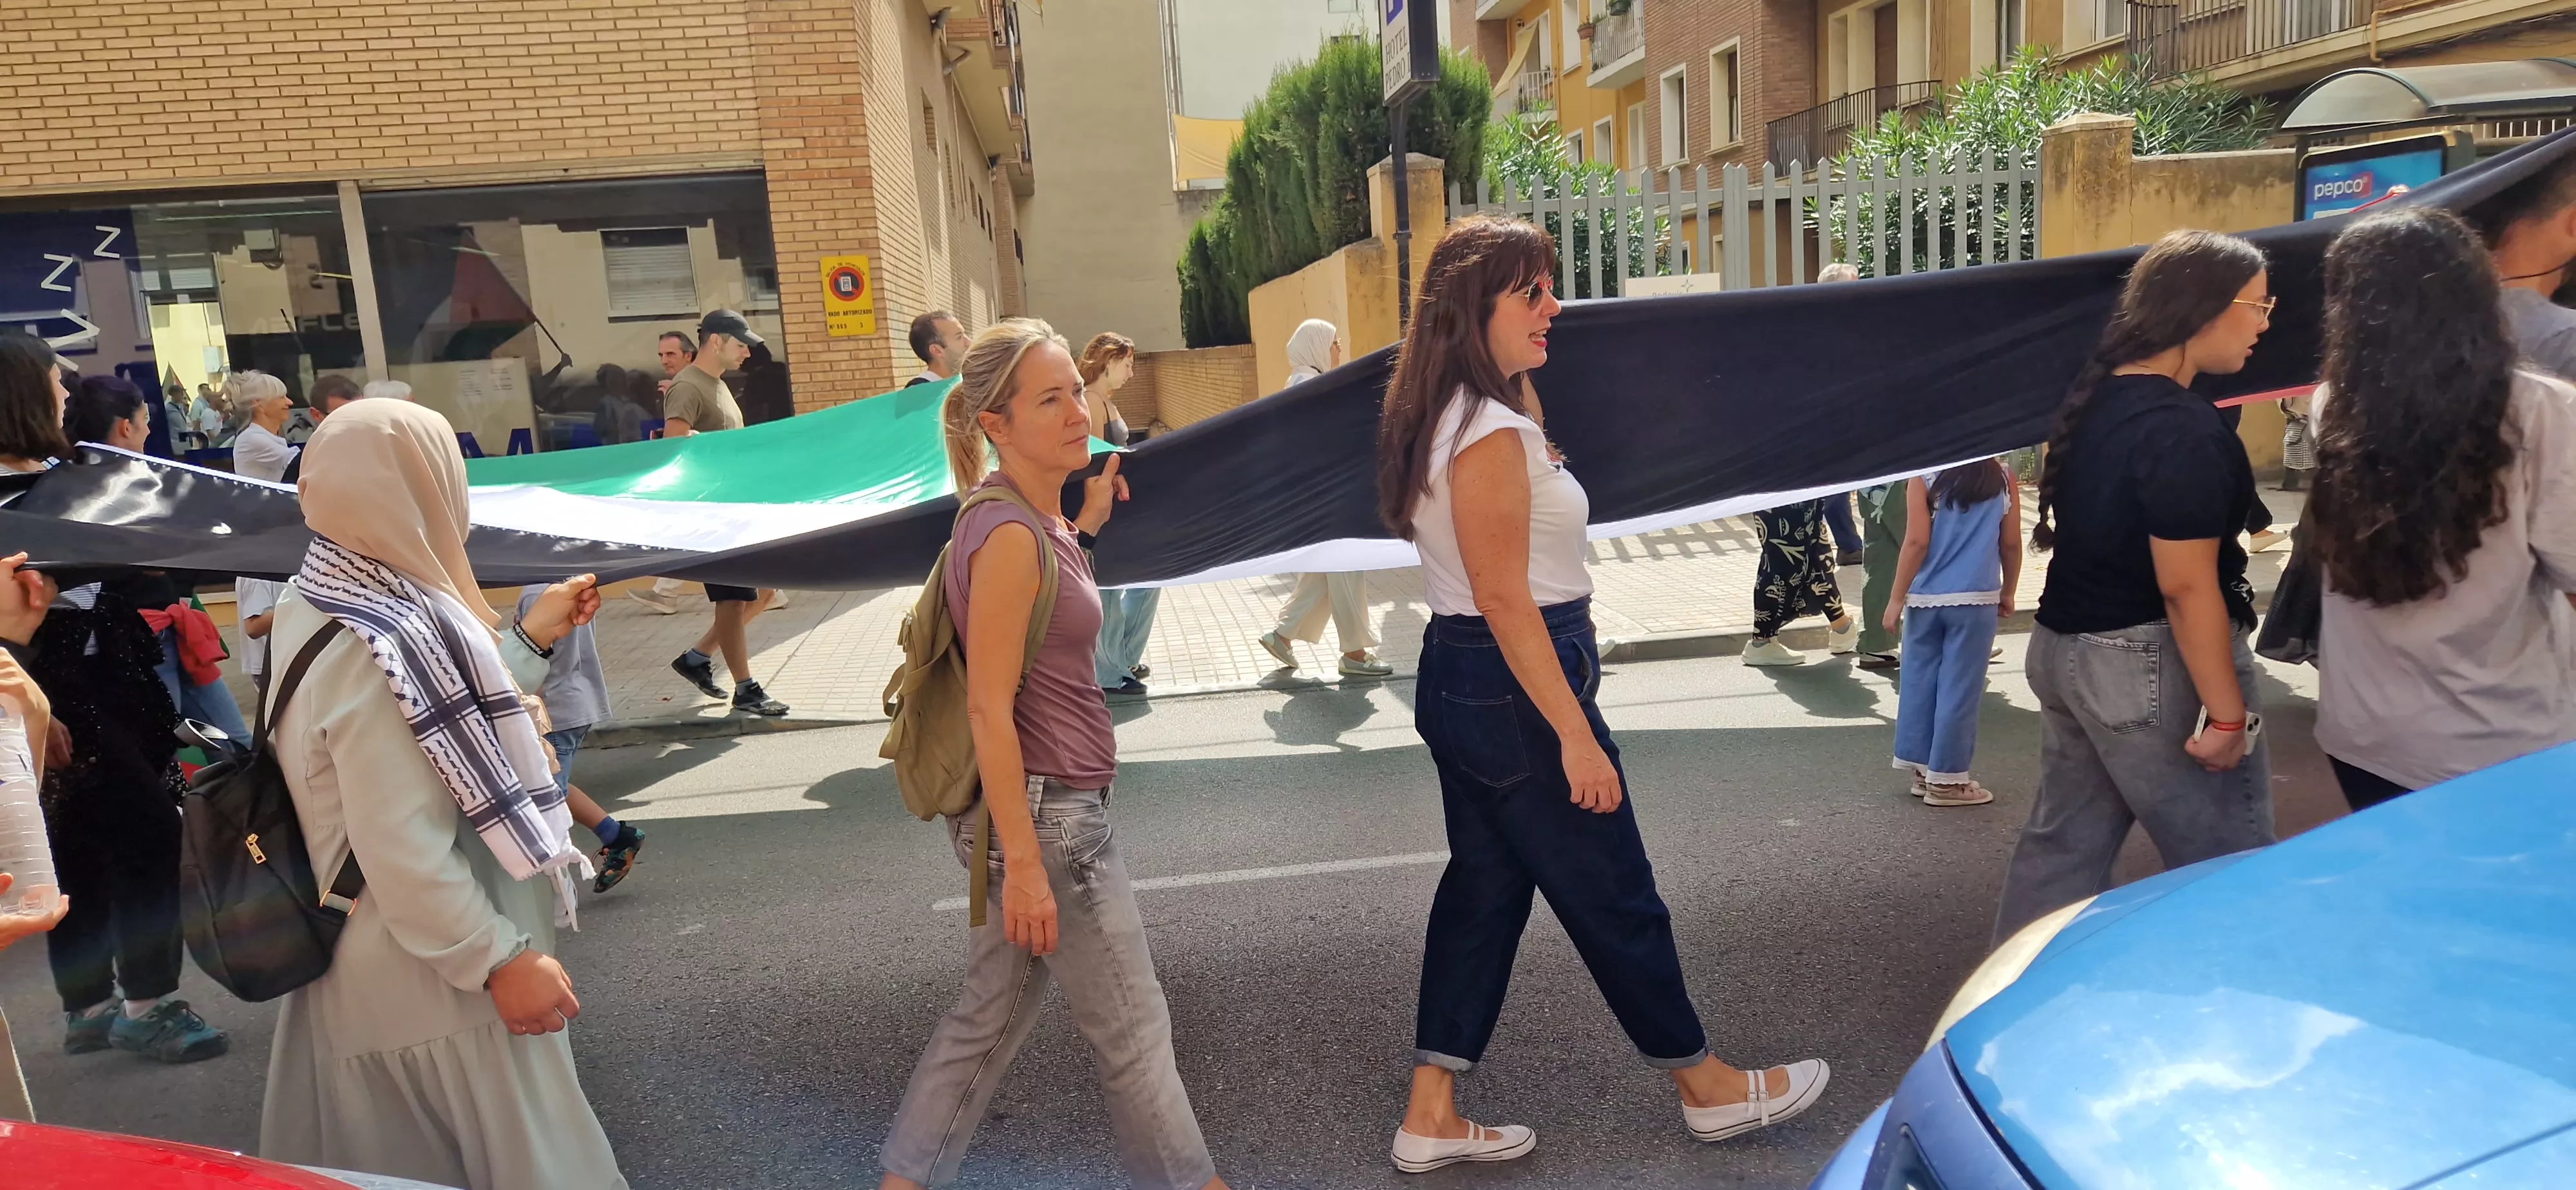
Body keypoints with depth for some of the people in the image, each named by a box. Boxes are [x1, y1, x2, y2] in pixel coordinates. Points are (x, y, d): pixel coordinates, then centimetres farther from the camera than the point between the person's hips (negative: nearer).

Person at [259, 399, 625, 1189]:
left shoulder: (320, 608, 4)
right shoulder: (376, 650, -28)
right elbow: (403, 851, -29)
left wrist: (531, 637, 18)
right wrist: (503, 958, -22)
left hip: (362, 965, 10)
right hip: (434, 979, -10)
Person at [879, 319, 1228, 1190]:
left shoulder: (1033, 521, 7)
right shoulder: (1009, 534, -20)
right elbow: (988, 708, -22)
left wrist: (1083, 526, 17)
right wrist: (1024, 864, -22)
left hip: (1039, 806, 9)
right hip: (1043, 814, -9)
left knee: (993, 1014, 20)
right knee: (1133, 1030, 7)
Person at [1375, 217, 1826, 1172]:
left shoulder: (1456, 415, 9)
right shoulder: (1491, 432, -20)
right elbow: (1507, 600, -23)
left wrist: (1522, 375, 15)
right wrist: (1575, 736, -21)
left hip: (1458, 681, 10)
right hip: (1512, 688, -10)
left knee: (1486, 885, 15)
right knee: (1613, 894, 7)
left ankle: (1431, 1117, 22)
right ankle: (1708, 1087, 29)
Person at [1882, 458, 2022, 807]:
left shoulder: (1925, 475, -5)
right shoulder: (2003, 478, 1)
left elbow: (1917, 541, -10)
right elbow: (2011, 544, 4)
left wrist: (1896, 597, -5)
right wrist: (2007, 593, 18)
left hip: (1926, 597, 0)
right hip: (1976, 599, 0)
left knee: (1920, 682, 11)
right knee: (1960, 689, 5)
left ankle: (1923, 769, 18)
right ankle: (1946, 779, 10)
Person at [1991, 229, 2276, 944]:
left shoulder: (2098, 399, 8)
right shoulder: (2183, 431, -20)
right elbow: (2186, 588, -23)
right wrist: (2226, 712, -18)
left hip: (2063, 649, 9)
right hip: (2148, 668, -9)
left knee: (2063, 843, 18)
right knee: (2227, 867, 5)